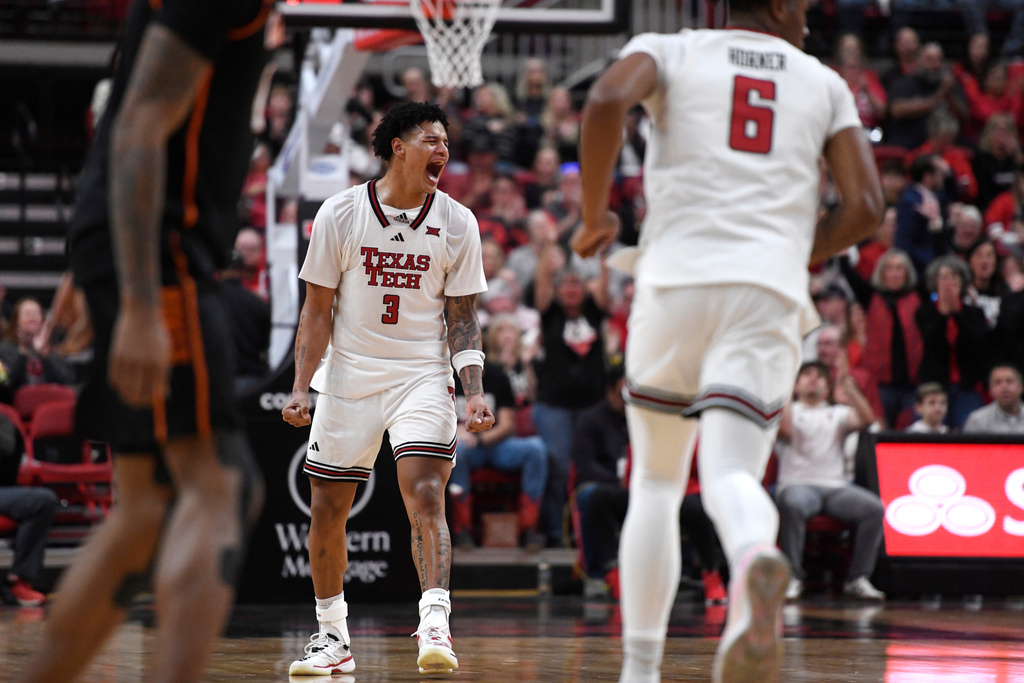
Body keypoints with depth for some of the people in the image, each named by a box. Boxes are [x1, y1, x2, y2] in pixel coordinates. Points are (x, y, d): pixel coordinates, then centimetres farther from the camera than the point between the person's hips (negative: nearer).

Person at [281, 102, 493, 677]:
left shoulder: (457, 223, -1)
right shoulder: (341, 213, -4)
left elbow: (462, 318, 3)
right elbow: (318, 308, 1)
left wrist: (474, 391, -10)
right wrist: (301, 387, -7)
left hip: (422, 376, -1)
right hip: (348, 376, 1)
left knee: (425, 494, -20)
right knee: (327, 510, 5)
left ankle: (435, 627, -24)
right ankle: (334, 639, 20)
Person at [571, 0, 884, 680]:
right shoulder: (824, 84, 20)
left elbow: (607, 99, -8)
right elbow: (866, 208, 9)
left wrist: (595, 213, 4)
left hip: (676, 282, 0)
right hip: (771, 294, 0)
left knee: (657, 483, 16)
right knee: (730, 476, -9)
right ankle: (756, 563, -46)